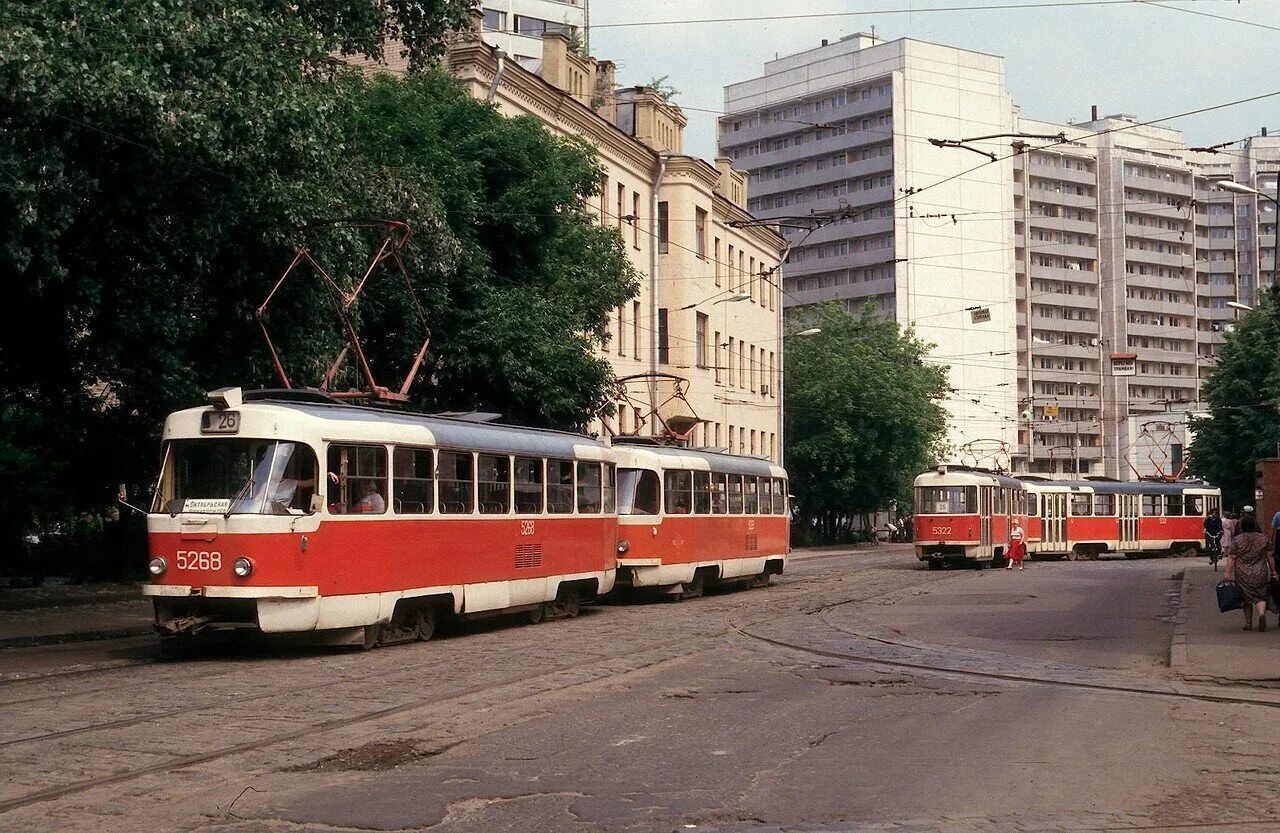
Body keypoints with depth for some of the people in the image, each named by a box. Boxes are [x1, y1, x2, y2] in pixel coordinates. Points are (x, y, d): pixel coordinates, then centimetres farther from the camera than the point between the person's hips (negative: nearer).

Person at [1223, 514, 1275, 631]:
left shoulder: (1236, 540, -3)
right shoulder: (1263, 538, 1)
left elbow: (1231, 558, -6)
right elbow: (1269, 557, 4)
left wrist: (1228, 572, -5)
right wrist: (1273, 571, 12)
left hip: (1243, 575, 0)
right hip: (1260, 573, 0)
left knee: (1247, 598, 13)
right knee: (1260, 597, 7)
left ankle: (1248, 623, 16)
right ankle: (1262, 613, -20)